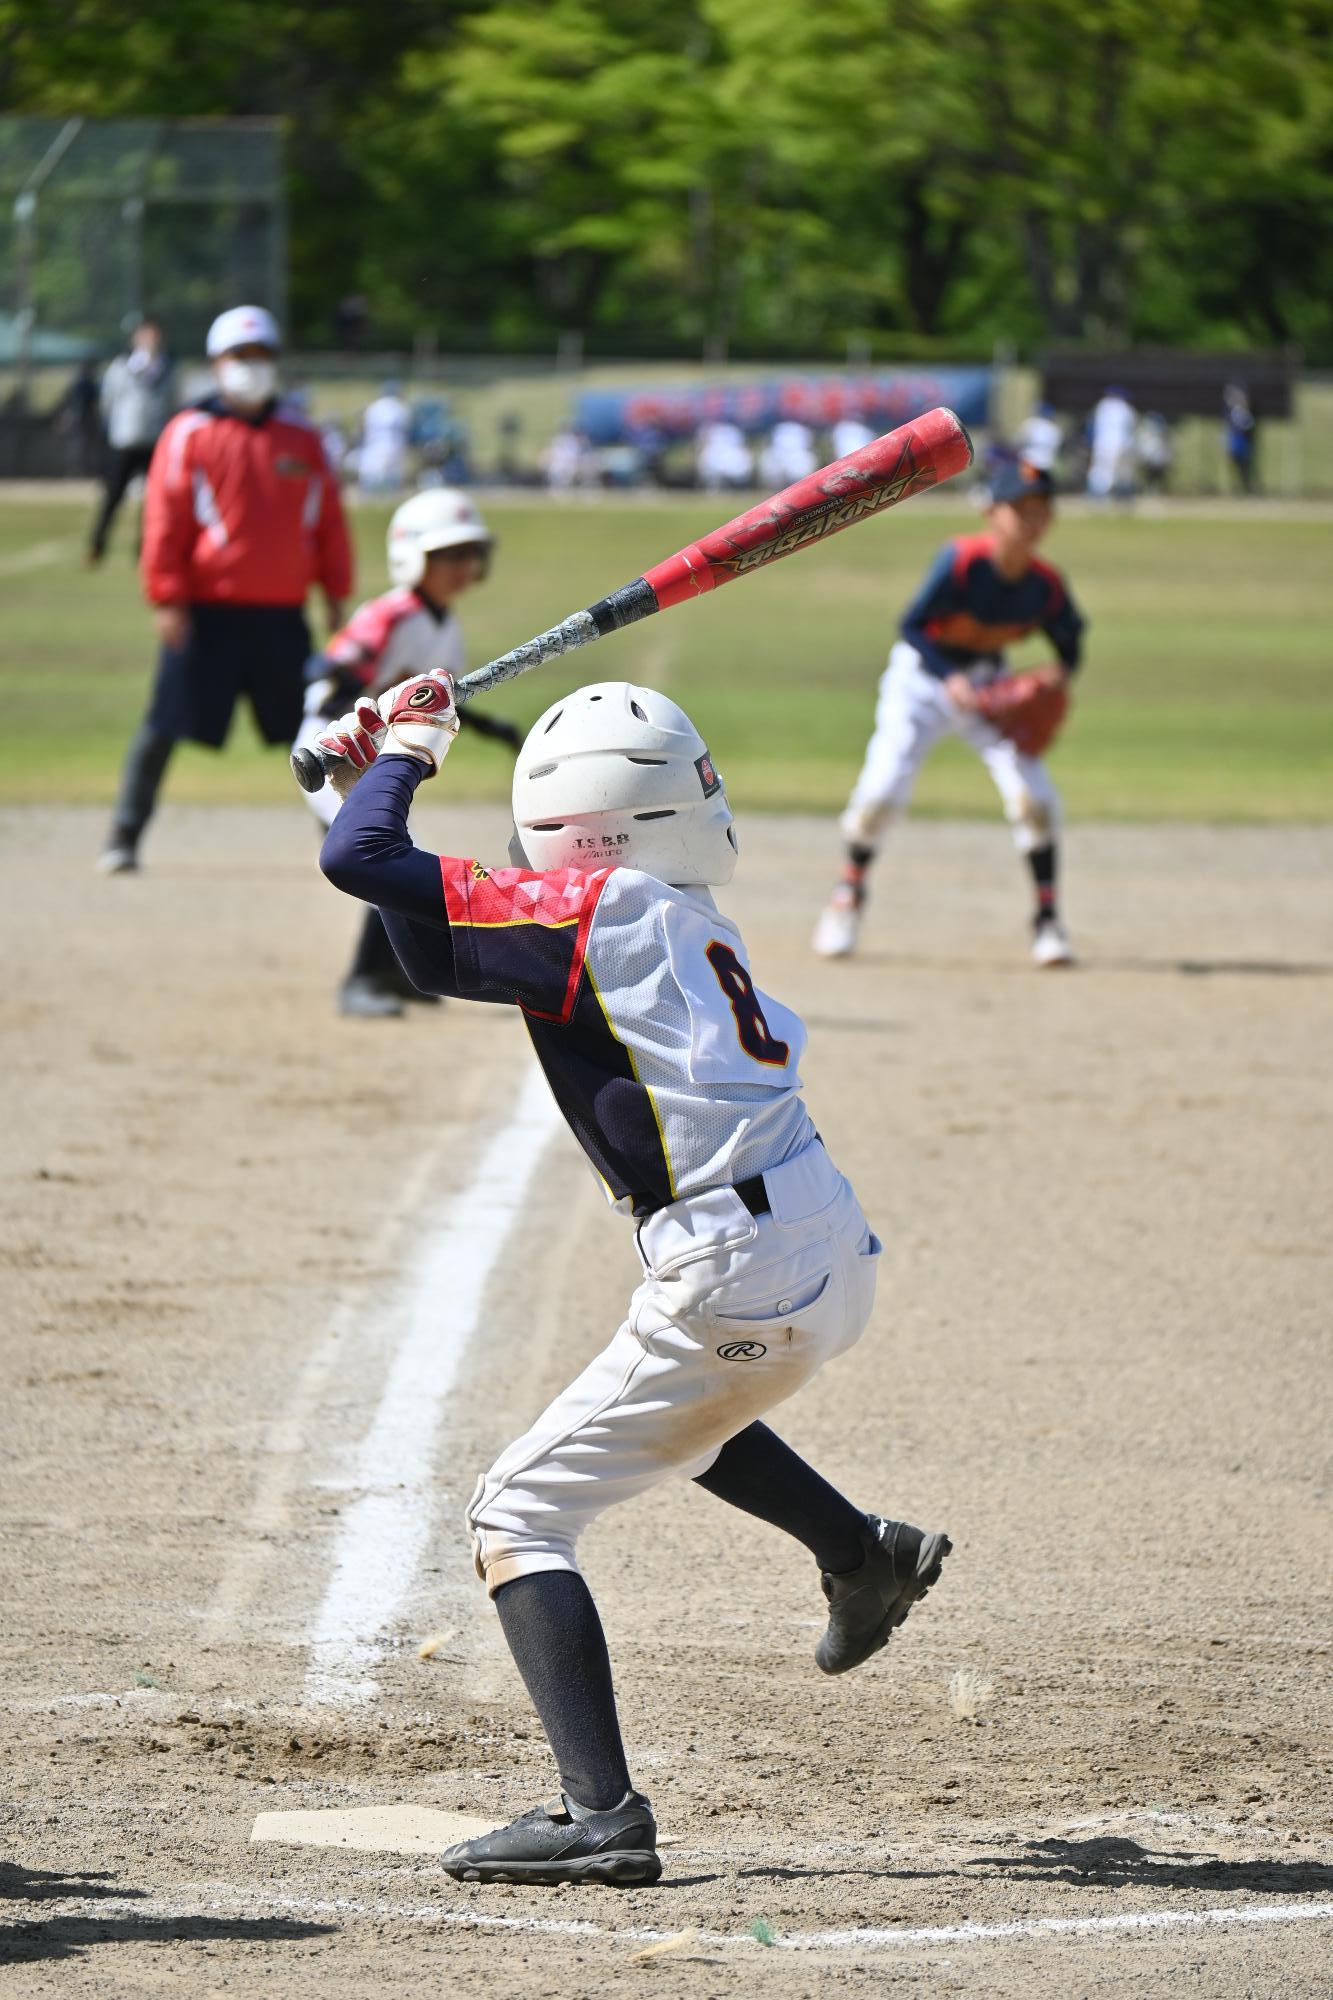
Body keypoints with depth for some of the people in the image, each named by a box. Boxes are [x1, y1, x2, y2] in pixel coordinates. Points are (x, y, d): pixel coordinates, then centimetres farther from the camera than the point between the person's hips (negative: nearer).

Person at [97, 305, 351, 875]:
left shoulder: (302, 441, 10)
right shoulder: (189, 435, -1)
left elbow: (329, 522, 14)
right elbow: (165, 522, -4)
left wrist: (335, 593, 8)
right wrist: (167, 599, -11)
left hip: (282, 614, 3)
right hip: (206, 613, -3)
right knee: (163, 729, -6)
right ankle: (124, 838, 2)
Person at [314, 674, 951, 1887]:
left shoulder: (591, 912, -11)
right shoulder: (683, 920, 15)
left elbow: (359, 864, -13)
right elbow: (445, 958, 23)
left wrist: (406, 754, 6)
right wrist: (387, 771, 17)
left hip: (740, 1287, -9)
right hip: (836, 1260, 9)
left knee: (519, 1515, -3)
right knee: (663, 1406, 39)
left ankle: (602, 1814, -14)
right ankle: (866, 1557, 44)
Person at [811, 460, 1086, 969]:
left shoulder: (1046, 586, -16)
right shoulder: (961, 560, -27)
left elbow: (1069, 639, 2)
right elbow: (911, 626, -23)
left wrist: (1059, 671, -20)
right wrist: (949, 678, -36)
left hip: (988, 682, 3)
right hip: (922, 676, -3)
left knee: (1034, 792, -13)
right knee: (883, 787, -16)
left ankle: (1047, 920, 2)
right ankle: (850, 893, 11)